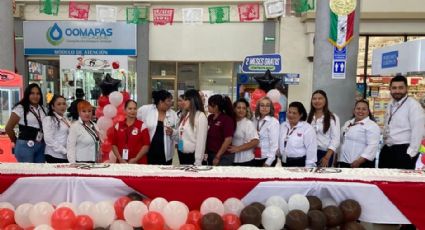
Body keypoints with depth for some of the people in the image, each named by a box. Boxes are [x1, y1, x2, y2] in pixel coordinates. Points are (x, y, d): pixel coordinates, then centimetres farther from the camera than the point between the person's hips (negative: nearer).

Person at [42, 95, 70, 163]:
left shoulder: (66, 120, 16)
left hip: (67, 156, 7)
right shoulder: (48, 119, -5)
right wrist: (64, 151, -15)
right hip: (55, 156, -7)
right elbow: (49, 139, -14)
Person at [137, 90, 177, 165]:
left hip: (165, 154, 3)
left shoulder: (173, 114, 4)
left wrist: (172, 132, -14)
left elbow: (178, 132, 8)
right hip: (148, 152, -2)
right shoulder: (145, 110, -5)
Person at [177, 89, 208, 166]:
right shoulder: (185, 115, 10)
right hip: (182, 154, 7)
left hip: (192, 155, -7)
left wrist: (198, 162, -16)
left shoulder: (200, 116, -12)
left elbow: (201, 140, -15)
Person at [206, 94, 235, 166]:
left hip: (223, 157, -7)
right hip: (210, 155, 7)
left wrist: (218, 156, -15)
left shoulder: (227, 119, -13)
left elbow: (228, 140, -17)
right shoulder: (210, 118, 7)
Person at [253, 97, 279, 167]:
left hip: (266, 158, -5)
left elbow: (274, 143, -13)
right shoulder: (255, 120, 5)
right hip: (255, 158, 5)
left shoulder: (274, 122, -10)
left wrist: (268, 162, -15)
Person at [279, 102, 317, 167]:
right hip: (285, 163, 7)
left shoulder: (308, 129, -13)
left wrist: (308, 168, -16)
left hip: (300, 164, -6)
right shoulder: (283, 126, 7)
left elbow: (311, 150, -15)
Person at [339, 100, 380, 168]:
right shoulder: (347, 123, 16)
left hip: (362, 164, -6)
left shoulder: (372, 126, -6)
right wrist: (339, 160, 13)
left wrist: (359, 161, -23)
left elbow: (372, 146, -17)